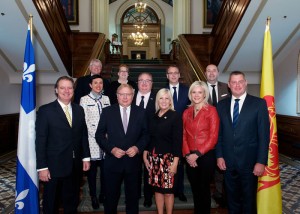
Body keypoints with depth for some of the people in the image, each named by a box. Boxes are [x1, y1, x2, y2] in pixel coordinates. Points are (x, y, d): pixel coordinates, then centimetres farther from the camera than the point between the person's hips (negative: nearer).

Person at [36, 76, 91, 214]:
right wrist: (42, 167, -13)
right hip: (54, 166, -4)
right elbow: (40, 140, -10)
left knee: (72, 202, 19)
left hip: (75, 166, 4)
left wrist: (86, 157, 6)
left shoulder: (79, 110, 6)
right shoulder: (45, 110, -8)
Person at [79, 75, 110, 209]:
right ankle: (93, 196, 21)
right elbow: (85, 121, -5)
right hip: (92, 140, -3)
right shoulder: (84, 99, 0)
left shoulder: (106, 99, 12)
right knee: (92, 170, 5)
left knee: (105, 169, 8)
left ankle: (103, 195, 25)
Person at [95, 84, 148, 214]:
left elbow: (145, 134, 4)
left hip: (133, 161, 1)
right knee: (111, 196, 15)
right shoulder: (107, 112, -1)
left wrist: (137, 147, -13)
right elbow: (99, 135, -1)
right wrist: (111, 149, -14)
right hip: (113, 161, 0)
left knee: (133, 196, 17)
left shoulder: (141, 112, 1)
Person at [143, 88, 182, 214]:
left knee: (168, 190, 2)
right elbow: (148, 137, 12)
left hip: (168, 158, -4)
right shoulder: (153, 117, 8)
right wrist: (145, 156, 8)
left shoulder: (175, 116, -6)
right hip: (153, 158, 4)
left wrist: (175, 162, -13)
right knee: (157, 189, 11)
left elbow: (178, 141, -10)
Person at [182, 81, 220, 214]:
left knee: (204, 189, 8)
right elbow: (184, 136, 8)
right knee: (195, 189, 14)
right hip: (190, 157, 4)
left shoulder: (211, 110, -6)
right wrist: (187, 154, -5)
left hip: (206, 156, -4)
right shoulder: (186, 112, 9)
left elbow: (213, 137, -11)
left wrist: (197, 154, -13)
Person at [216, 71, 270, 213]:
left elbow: (264, 135, -7)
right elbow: (219, 134, 7)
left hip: (249, 161, -2)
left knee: (249, 200, 13)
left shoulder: (259, 104, -4)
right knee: (232, 198, 17)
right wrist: (219, 156, 0)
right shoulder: (221, 105, 5)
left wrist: (261, 161, -11)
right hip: (227, 162, 3)